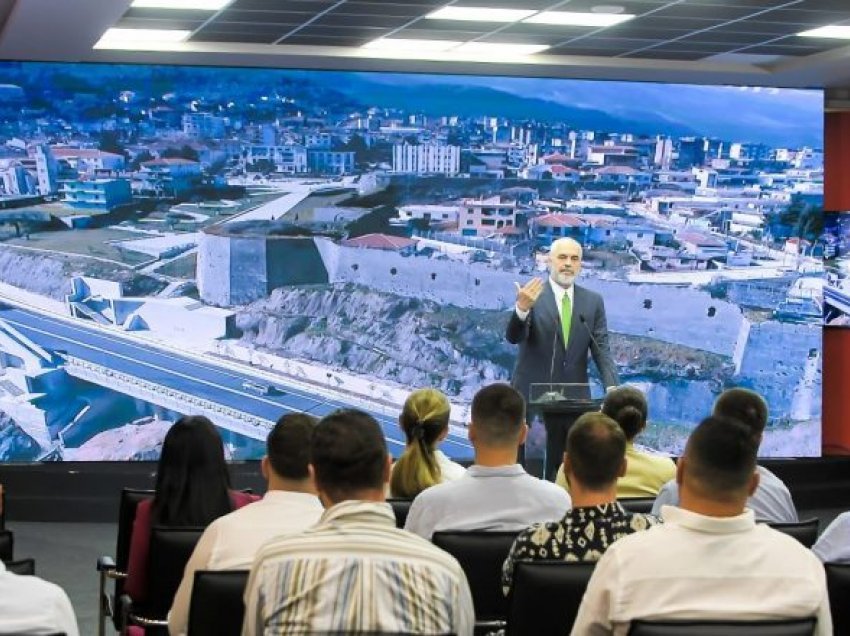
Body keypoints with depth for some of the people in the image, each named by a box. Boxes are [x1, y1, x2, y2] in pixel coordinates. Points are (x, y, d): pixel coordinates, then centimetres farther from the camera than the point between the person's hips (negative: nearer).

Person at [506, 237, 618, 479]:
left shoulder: (593, 302, 8)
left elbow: (601, 348, 3)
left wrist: (613, 388, -14)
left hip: (574, 398, 3)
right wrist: (522, 308, -37)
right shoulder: (531, 294, -3)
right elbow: (513, 337, -16)